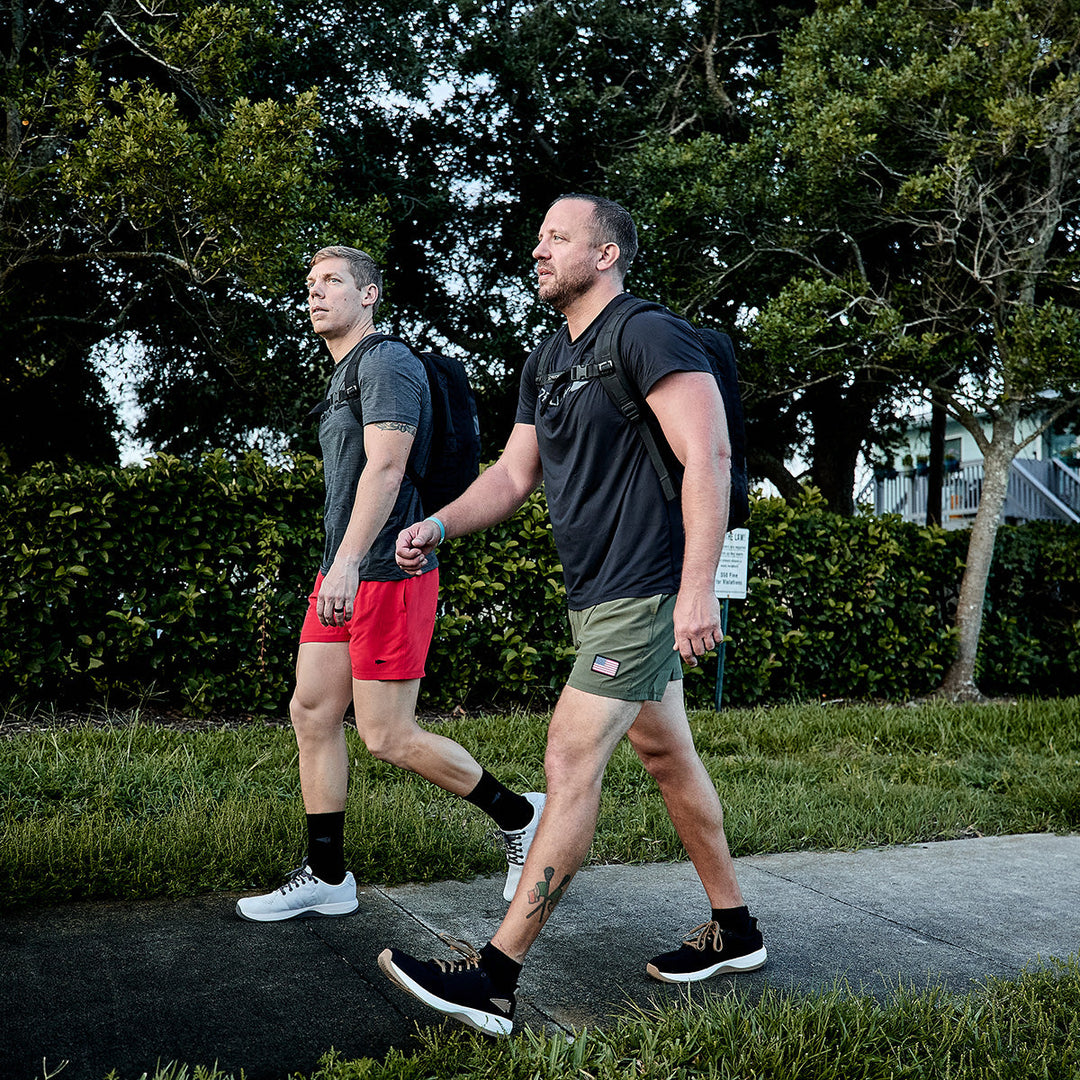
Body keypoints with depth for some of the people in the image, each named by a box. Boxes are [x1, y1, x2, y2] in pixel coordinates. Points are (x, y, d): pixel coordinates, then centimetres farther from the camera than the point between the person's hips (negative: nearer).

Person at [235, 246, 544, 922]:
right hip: (343, 576, 10)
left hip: (387, 573, -10)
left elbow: (386, 467, -22)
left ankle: (518, 815, 14)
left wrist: (348, 561, -32)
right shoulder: (342, 376, 21)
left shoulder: (387, 362, -10)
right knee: (312, 714, 7)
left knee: (387, 736, -5)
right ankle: (326, 878, 17)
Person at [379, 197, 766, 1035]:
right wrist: (437, 526, -2)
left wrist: (698, 586, -27)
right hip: (596, 596, 10)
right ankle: (733, 930, 30)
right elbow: (514, 473, 15)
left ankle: (495, 979, -7)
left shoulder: (650, 336, -12)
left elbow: (708, 455, -20)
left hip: (644, 593, -10)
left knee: (571, 763, -11)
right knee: (666, 754, 16)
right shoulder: (546, 364, 16)